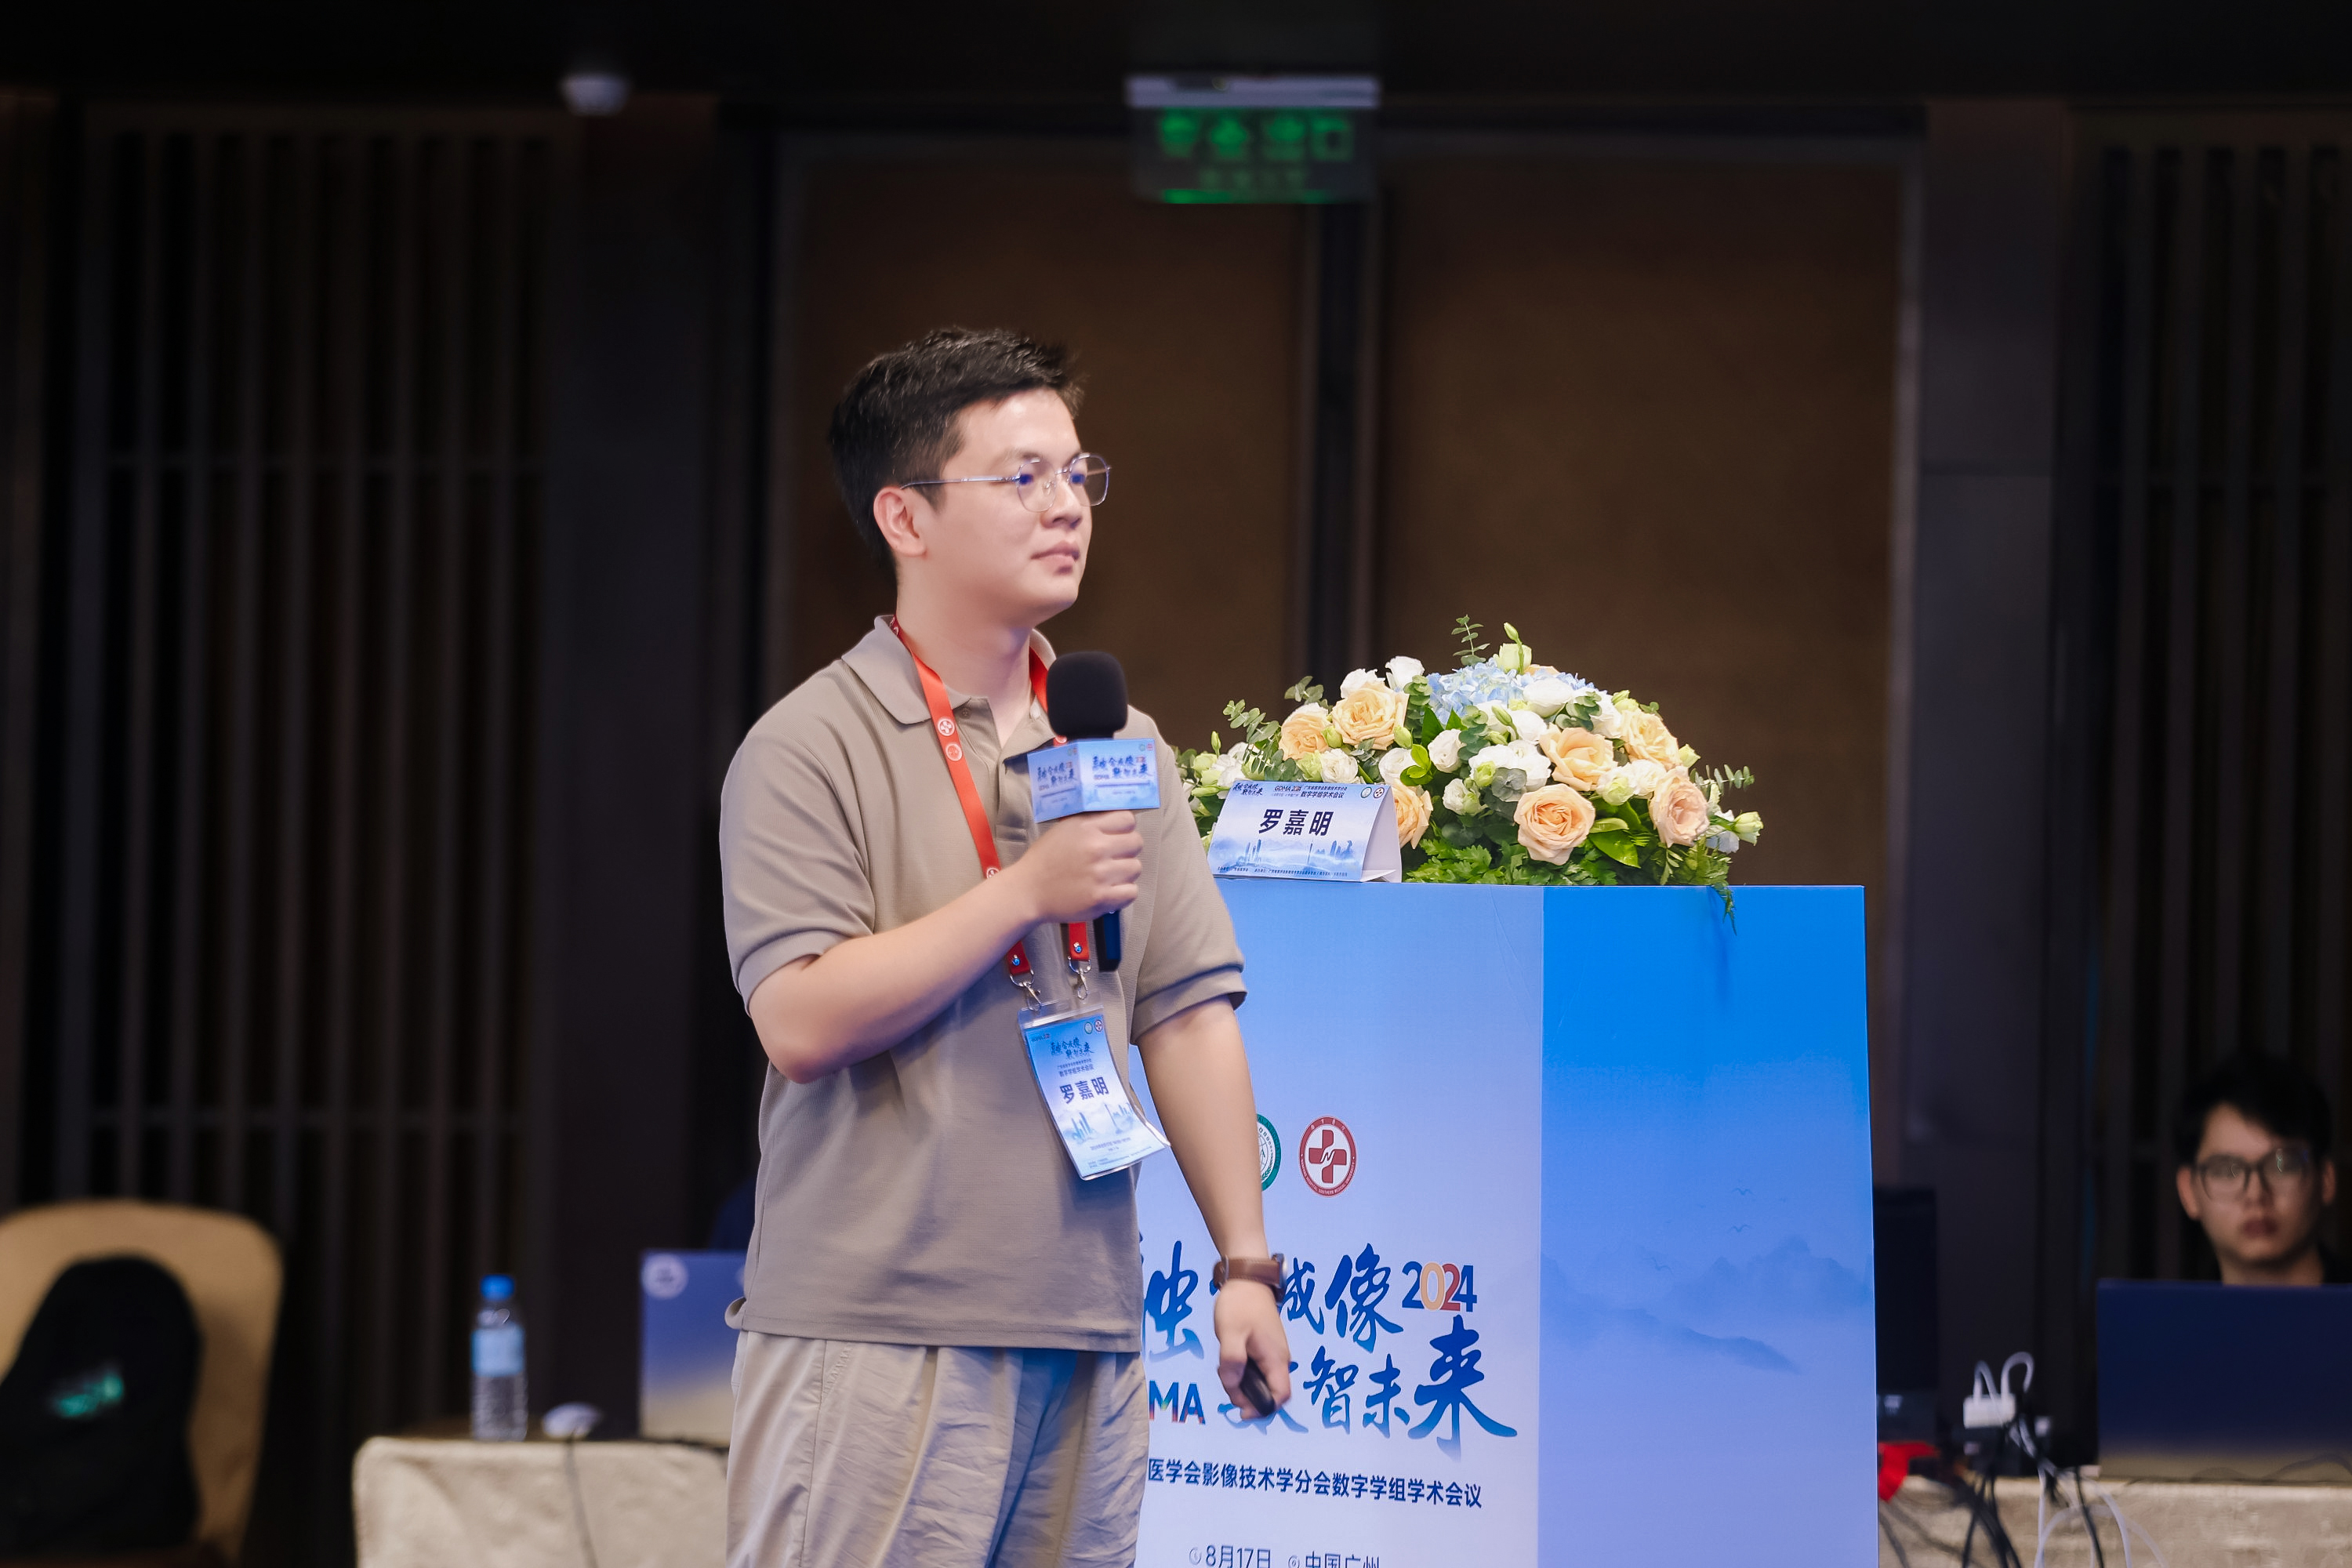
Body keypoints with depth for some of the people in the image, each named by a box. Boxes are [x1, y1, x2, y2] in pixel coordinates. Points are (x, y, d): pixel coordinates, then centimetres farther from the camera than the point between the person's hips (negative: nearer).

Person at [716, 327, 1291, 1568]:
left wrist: (1244, 1263, 8)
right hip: (876, 1339, -6)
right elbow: (801, 1023, -14)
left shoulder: (1119, 748, 15)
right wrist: (1026, 893, -15)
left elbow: (1189, 1016, 15)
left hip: (1086, 1336, 6)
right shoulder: (812, 749, -4)